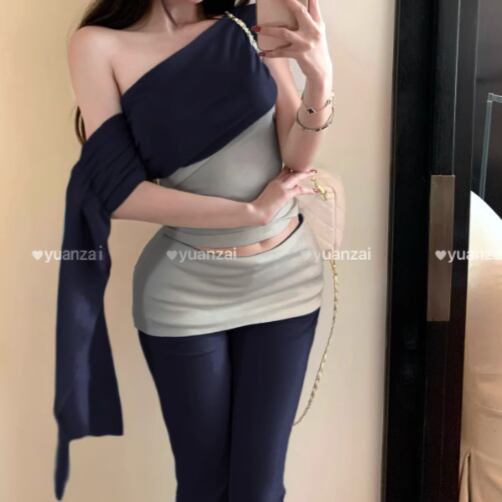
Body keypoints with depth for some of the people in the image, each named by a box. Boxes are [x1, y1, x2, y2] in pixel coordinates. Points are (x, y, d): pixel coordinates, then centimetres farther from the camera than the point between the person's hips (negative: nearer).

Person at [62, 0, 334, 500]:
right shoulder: (99, 45, -8)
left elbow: (296, 160, -4)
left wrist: (319, 76, -22)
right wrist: (252, 211, -14)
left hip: (285, 276, 2)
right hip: (184, 292, -2)